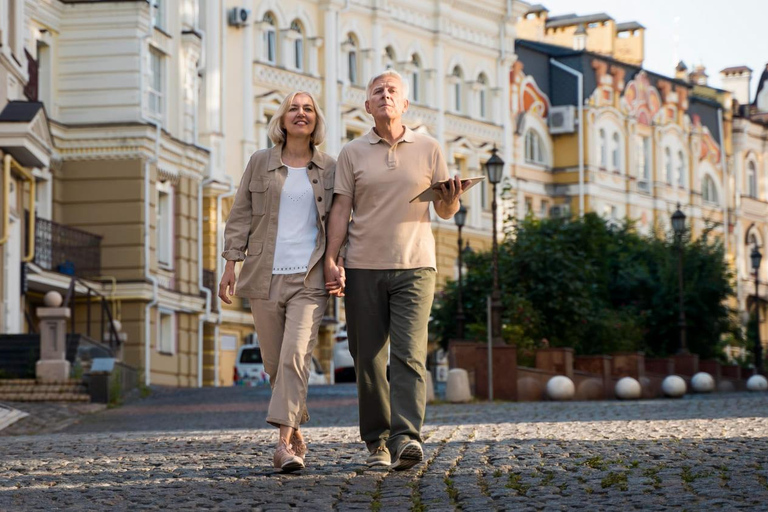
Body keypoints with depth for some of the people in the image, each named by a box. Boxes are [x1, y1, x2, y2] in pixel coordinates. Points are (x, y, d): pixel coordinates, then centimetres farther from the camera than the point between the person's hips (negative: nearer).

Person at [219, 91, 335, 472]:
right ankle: (296, 433, 22)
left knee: (295, 355, -18)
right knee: (275, 362, 5)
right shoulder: (260, 163, 9)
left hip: (309, 278, -2)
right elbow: (240, 216, 8)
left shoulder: (329, 169, 9)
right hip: (265, 277, 2)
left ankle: (284, 443, -22)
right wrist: (231, 263, 0)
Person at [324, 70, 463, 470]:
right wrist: (331, 261, -6)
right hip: (363, 268, 1)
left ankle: (406, 438, -22)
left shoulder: (428, 149, 10)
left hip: (414, 265, -1)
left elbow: (446, 211, 13)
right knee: (368, 358, 2)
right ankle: (376, 441, 12)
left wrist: (451, 198, -10)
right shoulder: (352, 154, 10)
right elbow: (340, 210, 6)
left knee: (409, 354, -14)